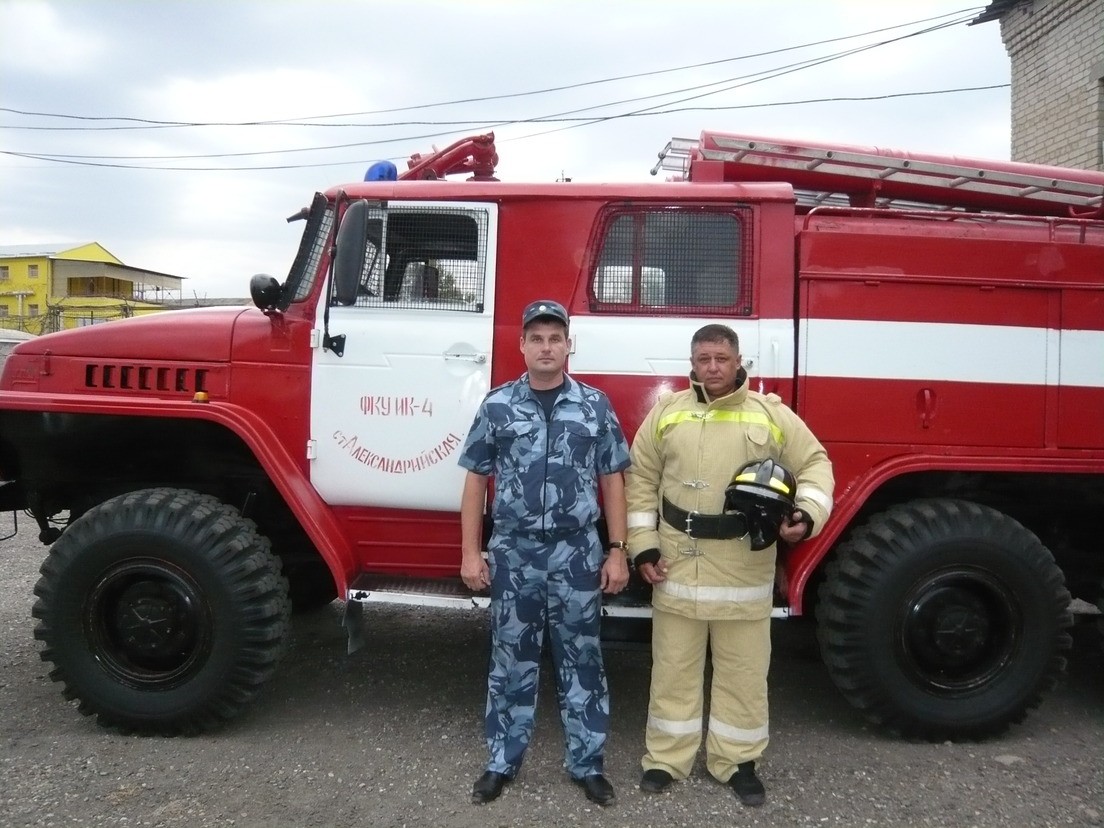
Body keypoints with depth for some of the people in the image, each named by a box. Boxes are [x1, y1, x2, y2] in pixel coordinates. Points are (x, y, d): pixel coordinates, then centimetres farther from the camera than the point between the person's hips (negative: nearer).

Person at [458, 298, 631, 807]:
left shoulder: (595, 406, 2)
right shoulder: (497, 406, 1)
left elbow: (611, 481, 4)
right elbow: (476, 480, 4)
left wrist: (617, 552, 0)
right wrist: (471, 553, 0)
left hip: (577, 555, 0)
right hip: (513, 554, 0)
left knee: (581, 662, 10)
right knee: (511, 662, 11)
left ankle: (586, 763, 25)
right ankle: (502, 762, 26)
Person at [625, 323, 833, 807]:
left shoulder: (771, 414, 1)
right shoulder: (667, 412, 3)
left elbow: (814, 463, 5)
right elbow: (641, 481, 6)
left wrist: (808, 513, -13)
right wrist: (643, 546, 0)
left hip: (744, 566, 0)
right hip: (678, 561, 1)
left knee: (742, 669, 10)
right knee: (674, 666, 10)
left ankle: (737, 761, 27)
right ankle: (666, 758, 24)